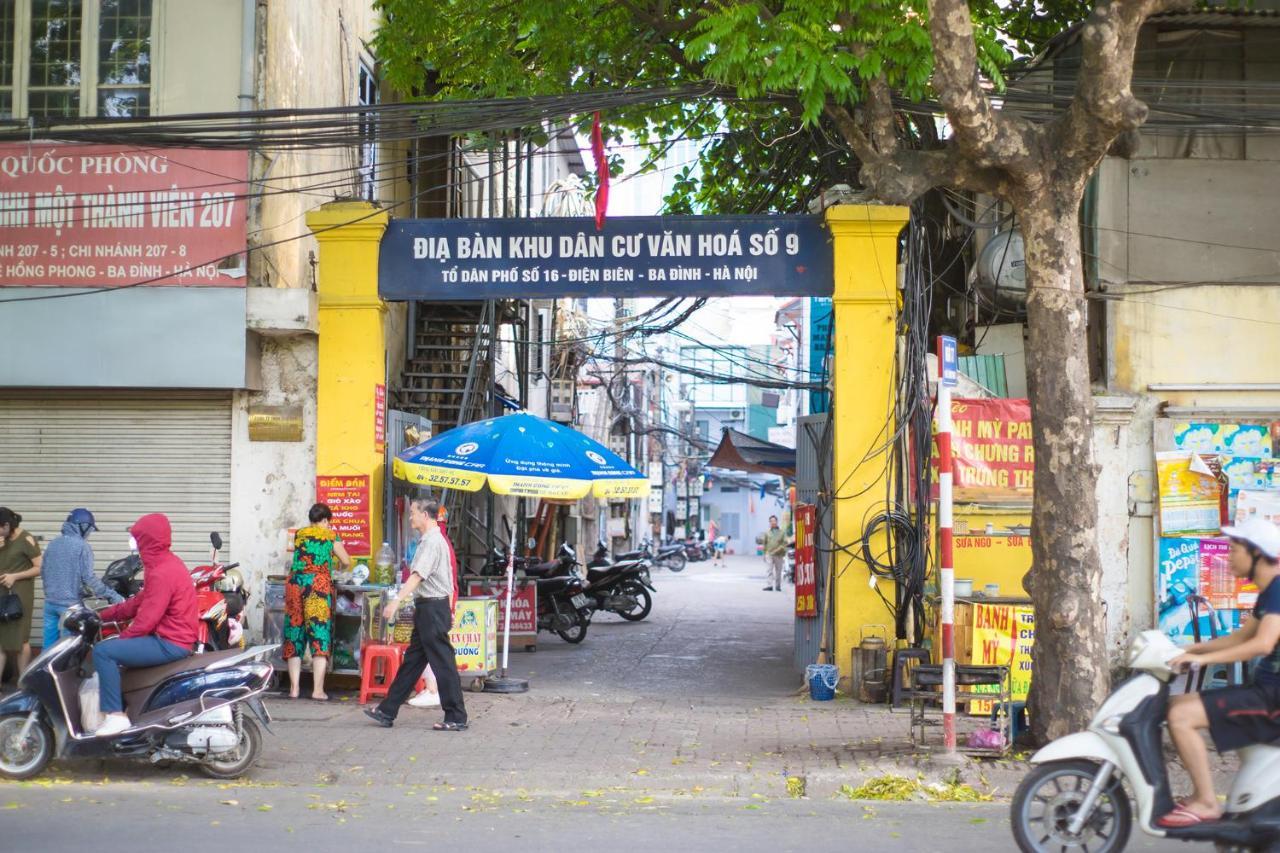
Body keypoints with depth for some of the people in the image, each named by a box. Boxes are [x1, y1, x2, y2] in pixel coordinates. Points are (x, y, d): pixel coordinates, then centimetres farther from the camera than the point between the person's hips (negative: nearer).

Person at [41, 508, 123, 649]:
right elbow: (89, 578, -18)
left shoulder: (53, 544, 9)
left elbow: (43, 572, 15)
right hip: (70, 604, -6)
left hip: (50, 602, 6)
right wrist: (113, 596, -14)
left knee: (49, 644, 11)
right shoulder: (82, 546, -12)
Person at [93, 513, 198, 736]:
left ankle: (116, 715, -16)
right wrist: (104, 615, 17)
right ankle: (127, 707, 27)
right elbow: (142, 601, 18)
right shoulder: (168, 563, 13)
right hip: (175, 639, 11)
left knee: (103, 651, -17)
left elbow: (147, 619, -22)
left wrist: (120, 639, -9)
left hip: (169, 644, -11)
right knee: (114, 646, 27)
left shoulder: (162, 573, -20)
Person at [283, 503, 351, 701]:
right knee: (320, 635, -2)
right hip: (319, 583, -3)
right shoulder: (330, 536, 7)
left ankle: (294, 688, 7)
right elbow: (346, 561, 14)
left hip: (295, 582, 3)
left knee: (294, 633, 8)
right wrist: (340, 565, 37)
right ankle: (318, 690, -7)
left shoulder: (299, 534, 15)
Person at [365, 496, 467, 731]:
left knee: (443, 663, -5)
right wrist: (448, 611, 25)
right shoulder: (434, 539, 17)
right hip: (429, 608, 11)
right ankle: (387, 711, 19)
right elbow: (447, 579, 21)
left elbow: (417, 576, -26)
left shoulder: (432, 542, -15)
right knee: (411, 661, 13)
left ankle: (456, 719, 0)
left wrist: (396, 601, -33)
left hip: (432, 608, -11)